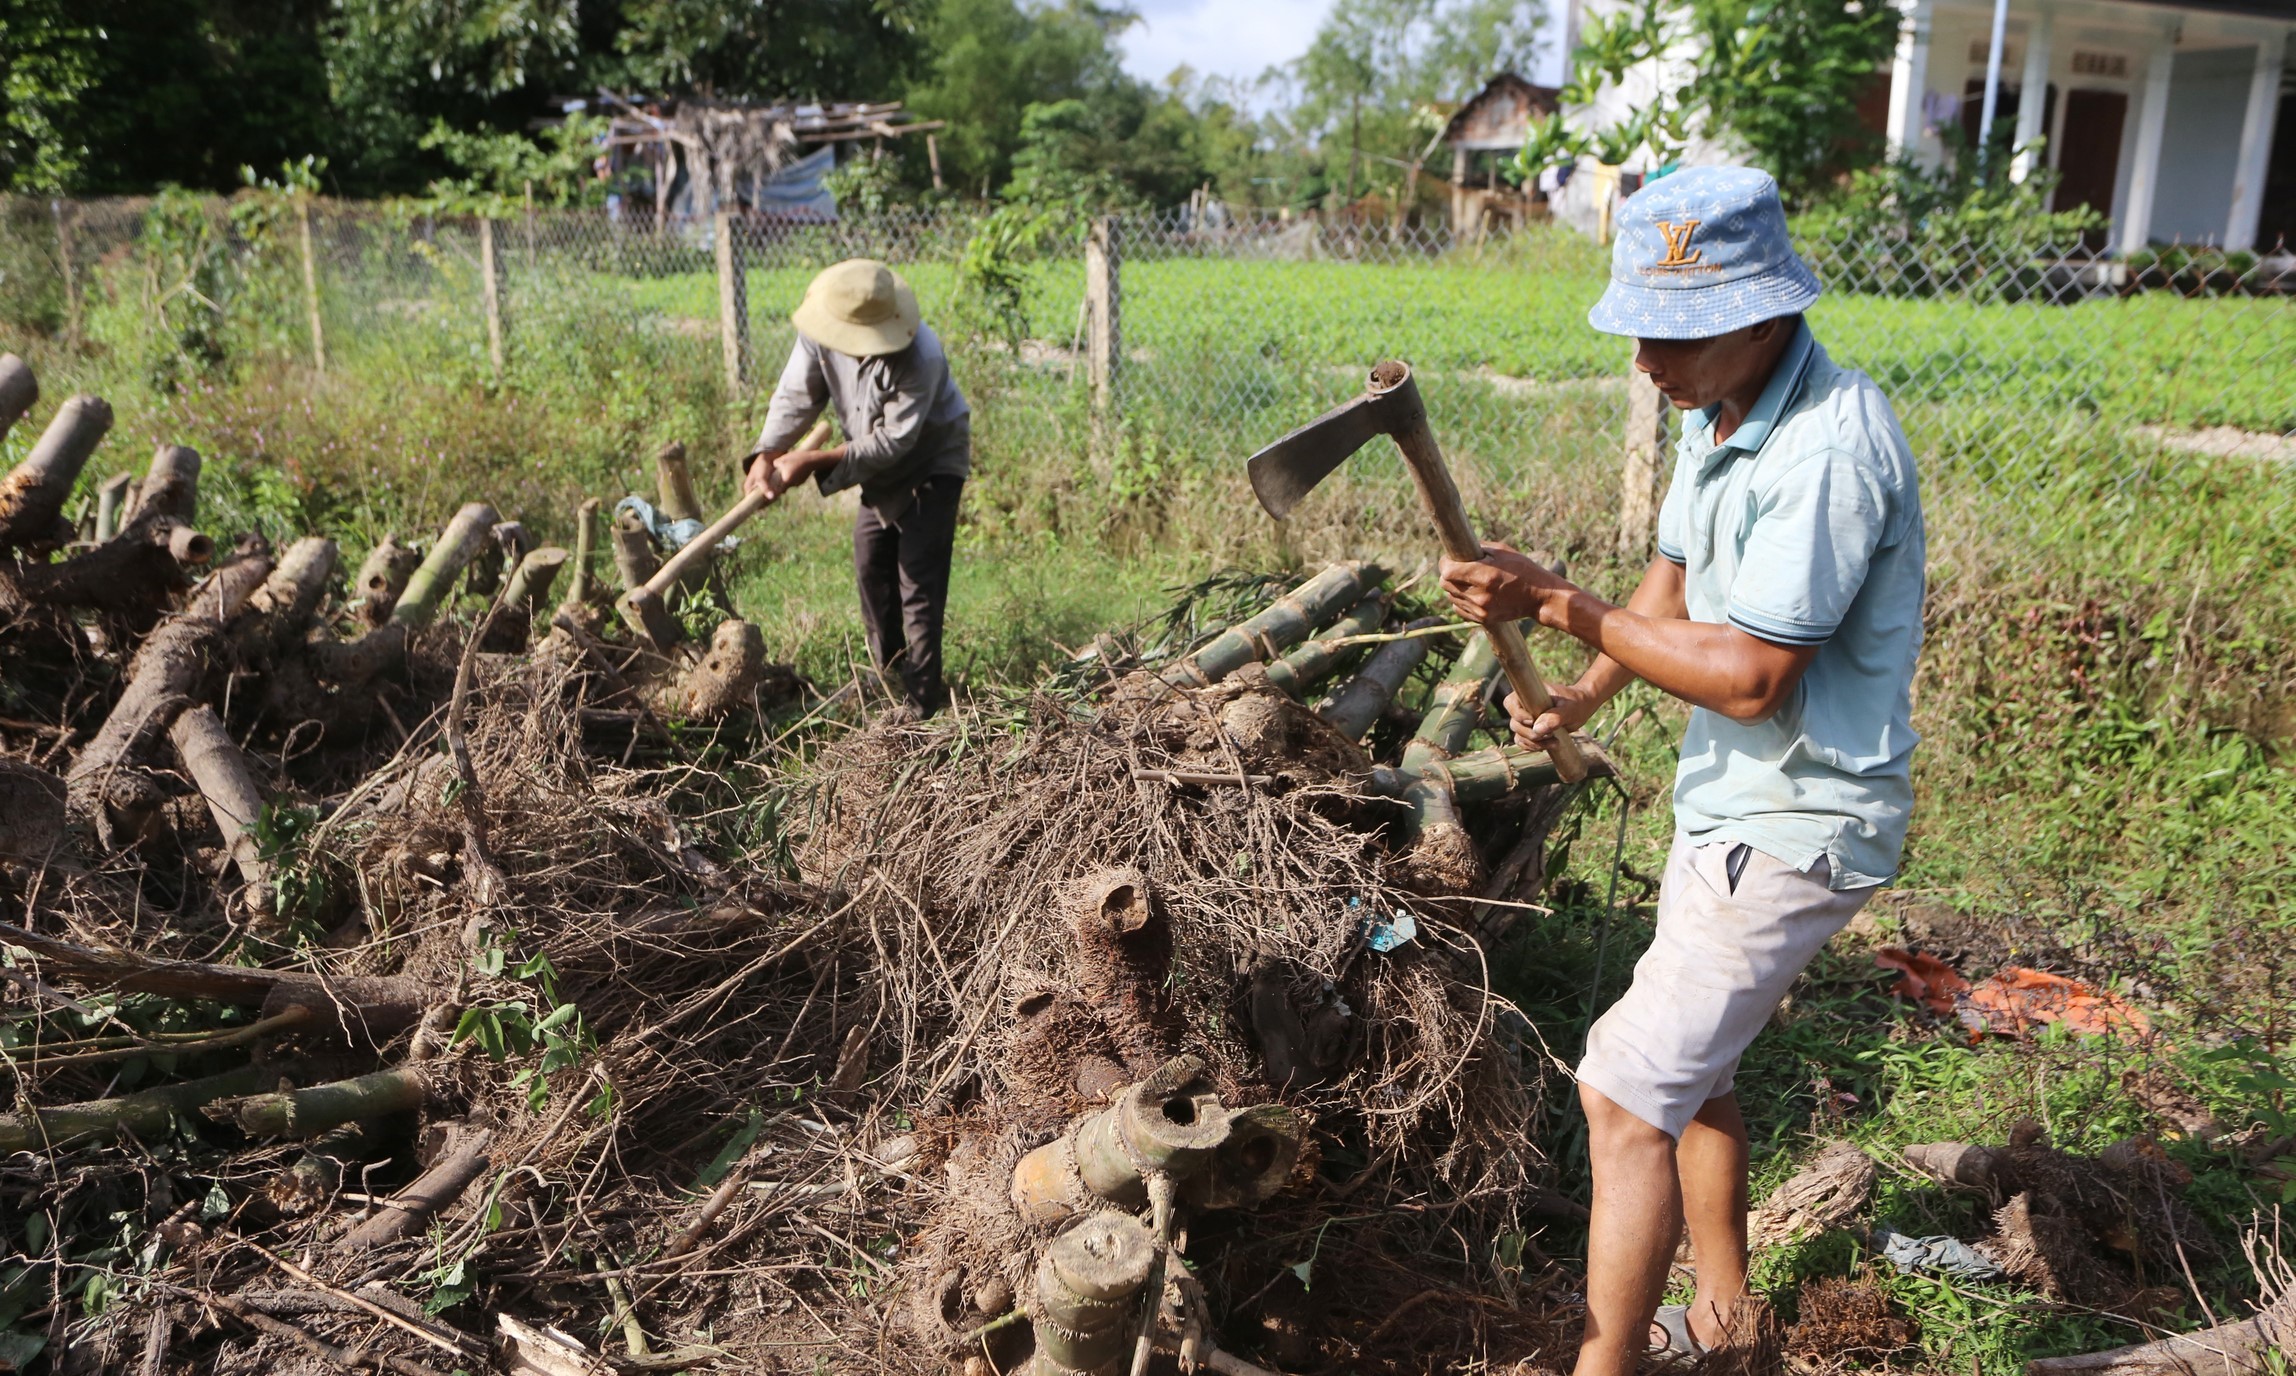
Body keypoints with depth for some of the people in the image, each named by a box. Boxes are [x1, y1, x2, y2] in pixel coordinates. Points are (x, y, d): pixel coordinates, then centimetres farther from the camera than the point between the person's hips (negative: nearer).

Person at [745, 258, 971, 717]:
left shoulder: (921, 358, -37)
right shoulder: (820, 334, -20)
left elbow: (892, 441, -32)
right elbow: (795, 396, -14)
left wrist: (814, 461, -33)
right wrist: (766, 455, -31)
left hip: (933, 462, -7)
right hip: (882, 465, 7)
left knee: (919, 580, -12)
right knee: (871, 568, 14)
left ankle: (923, 704, -6)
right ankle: (888, 676, 32)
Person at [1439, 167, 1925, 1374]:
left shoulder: (1828, 449, -27)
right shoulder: (1717, 412, 4)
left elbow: (1748, 676, -27)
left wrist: (1556, 605, -25)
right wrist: (1575, 704, 5)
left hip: (1795, 825, -10)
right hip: (1728, 801, 10)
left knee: (1625, 1090, -8)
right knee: (1689, 1067, 22)